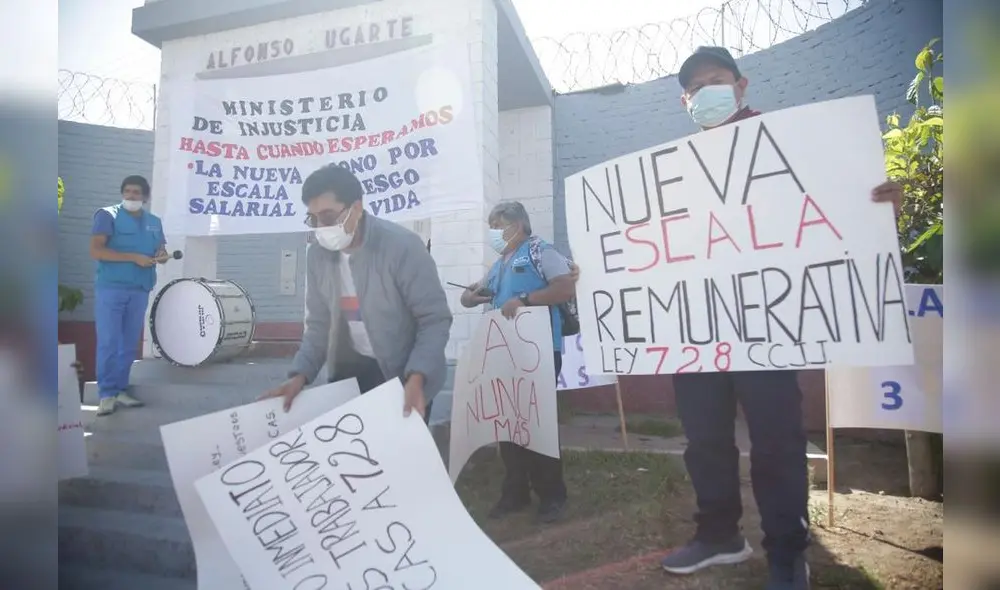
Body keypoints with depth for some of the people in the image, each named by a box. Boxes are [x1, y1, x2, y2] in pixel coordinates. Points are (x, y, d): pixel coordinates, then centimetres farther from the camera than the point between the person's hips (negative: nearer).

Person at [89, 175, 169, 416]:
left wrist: (163, 256, -3)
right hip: (110, 288, -5)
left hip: (140, 291, 5)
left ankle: (120, 390, 17)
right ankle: (106, 394, 2)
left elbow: (160, 249, 22)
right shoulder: (107, 215, -2)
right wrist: (134, 257, -19)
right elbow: (95, 251, -12)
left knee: (130, 344, 8)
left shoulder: (154, 222, 14)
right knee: (108, 343, -4)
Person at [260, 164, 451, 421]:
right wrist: (301, 374, -12)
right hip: (350, 369, 5)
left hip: (404, 374, -5)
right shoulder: (317, 253, -3)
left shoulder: (402, 246, -20)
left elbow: (435, 319, -19)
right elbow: (319, 324, 4)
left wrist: (416, 377, -33)